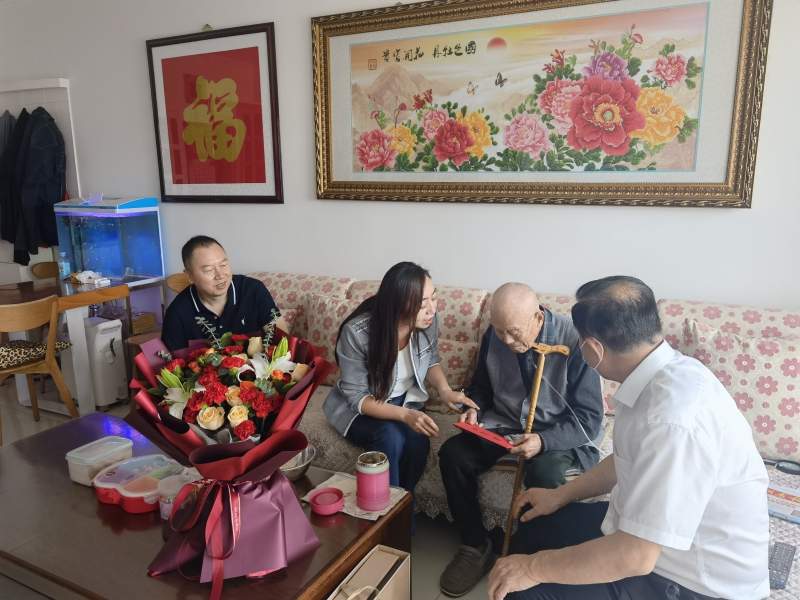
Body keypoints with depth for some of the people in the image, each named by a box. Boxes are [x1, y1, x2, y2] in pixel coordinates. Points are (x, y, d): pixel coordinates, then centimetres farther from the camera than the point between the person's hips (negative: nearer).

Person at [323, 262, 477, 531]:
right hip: (358, 407, -3)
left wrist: (445, 389, -17)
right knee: (390, 437, -33)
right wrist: (404, 415, -36)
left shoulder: (428, 321, -17)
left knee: (418, 441, -27)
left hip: (405, 400, 4)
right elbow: (357, 397, -23)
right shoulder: (357, 332, -30)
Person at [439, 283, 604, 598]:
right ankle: (475, 547, 0)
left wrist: (543, 441, -33)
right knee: (452, 453, -18)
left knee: (543, 473, -35)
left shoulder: (574, 342, -22)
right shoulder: (494, 336, -7)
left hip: (558, 434, -4)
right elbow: (481, 387, 11)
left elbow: (589, 418, -18)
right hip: (503, 425, 5)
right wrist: (474, 410, -12)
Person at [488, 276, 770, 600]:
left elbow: (635, 557, -30)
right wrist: (561, 494, 12)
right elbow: (629, 460, 12)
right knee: (537, 518, 15)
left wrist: (534, 567, -19)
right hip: (654, 530, 8)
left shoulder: (674, 418, -34)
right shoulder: (667, 372, -5)